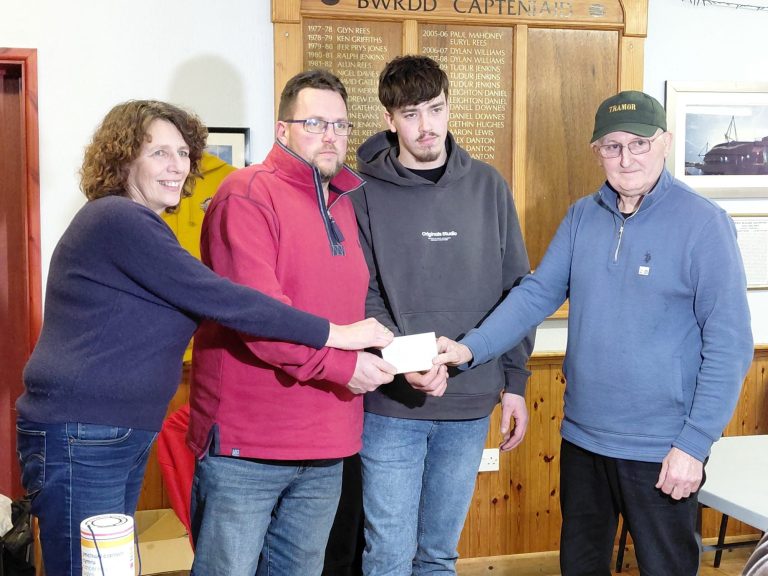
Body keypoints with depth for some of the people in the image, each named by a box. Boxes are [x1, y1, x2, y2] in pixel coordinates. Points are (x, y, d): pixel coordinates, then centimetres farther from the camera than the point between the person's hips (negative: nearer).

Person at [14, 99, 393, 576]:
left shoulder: (135, 225, 14)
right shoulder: (118, 219, -16)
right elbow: (221, 300, -21)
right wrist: (336, 334, -19)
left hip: (125, 438, 10)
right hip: (79, 441, -10)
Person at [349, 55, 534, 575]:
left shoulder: (488, 186, 5)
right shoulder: (366, 193, -4)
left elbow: (515, 290, 8)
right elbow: (363, 297, -8)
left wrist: (515, 382, 5)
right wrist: (403, 363, -24)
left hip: (471, 404, 3)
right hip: (391, 406, -3)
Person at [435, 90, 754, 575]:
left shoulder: (703, 223, -12)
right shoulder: (582, 217, 4)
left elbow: (730, 344, -13)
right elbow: (538, 293, 1)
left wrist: (694, 445, -15)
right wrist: (472, 348, -14)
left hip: (661, 450, -5)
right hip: (582, 438, 5)